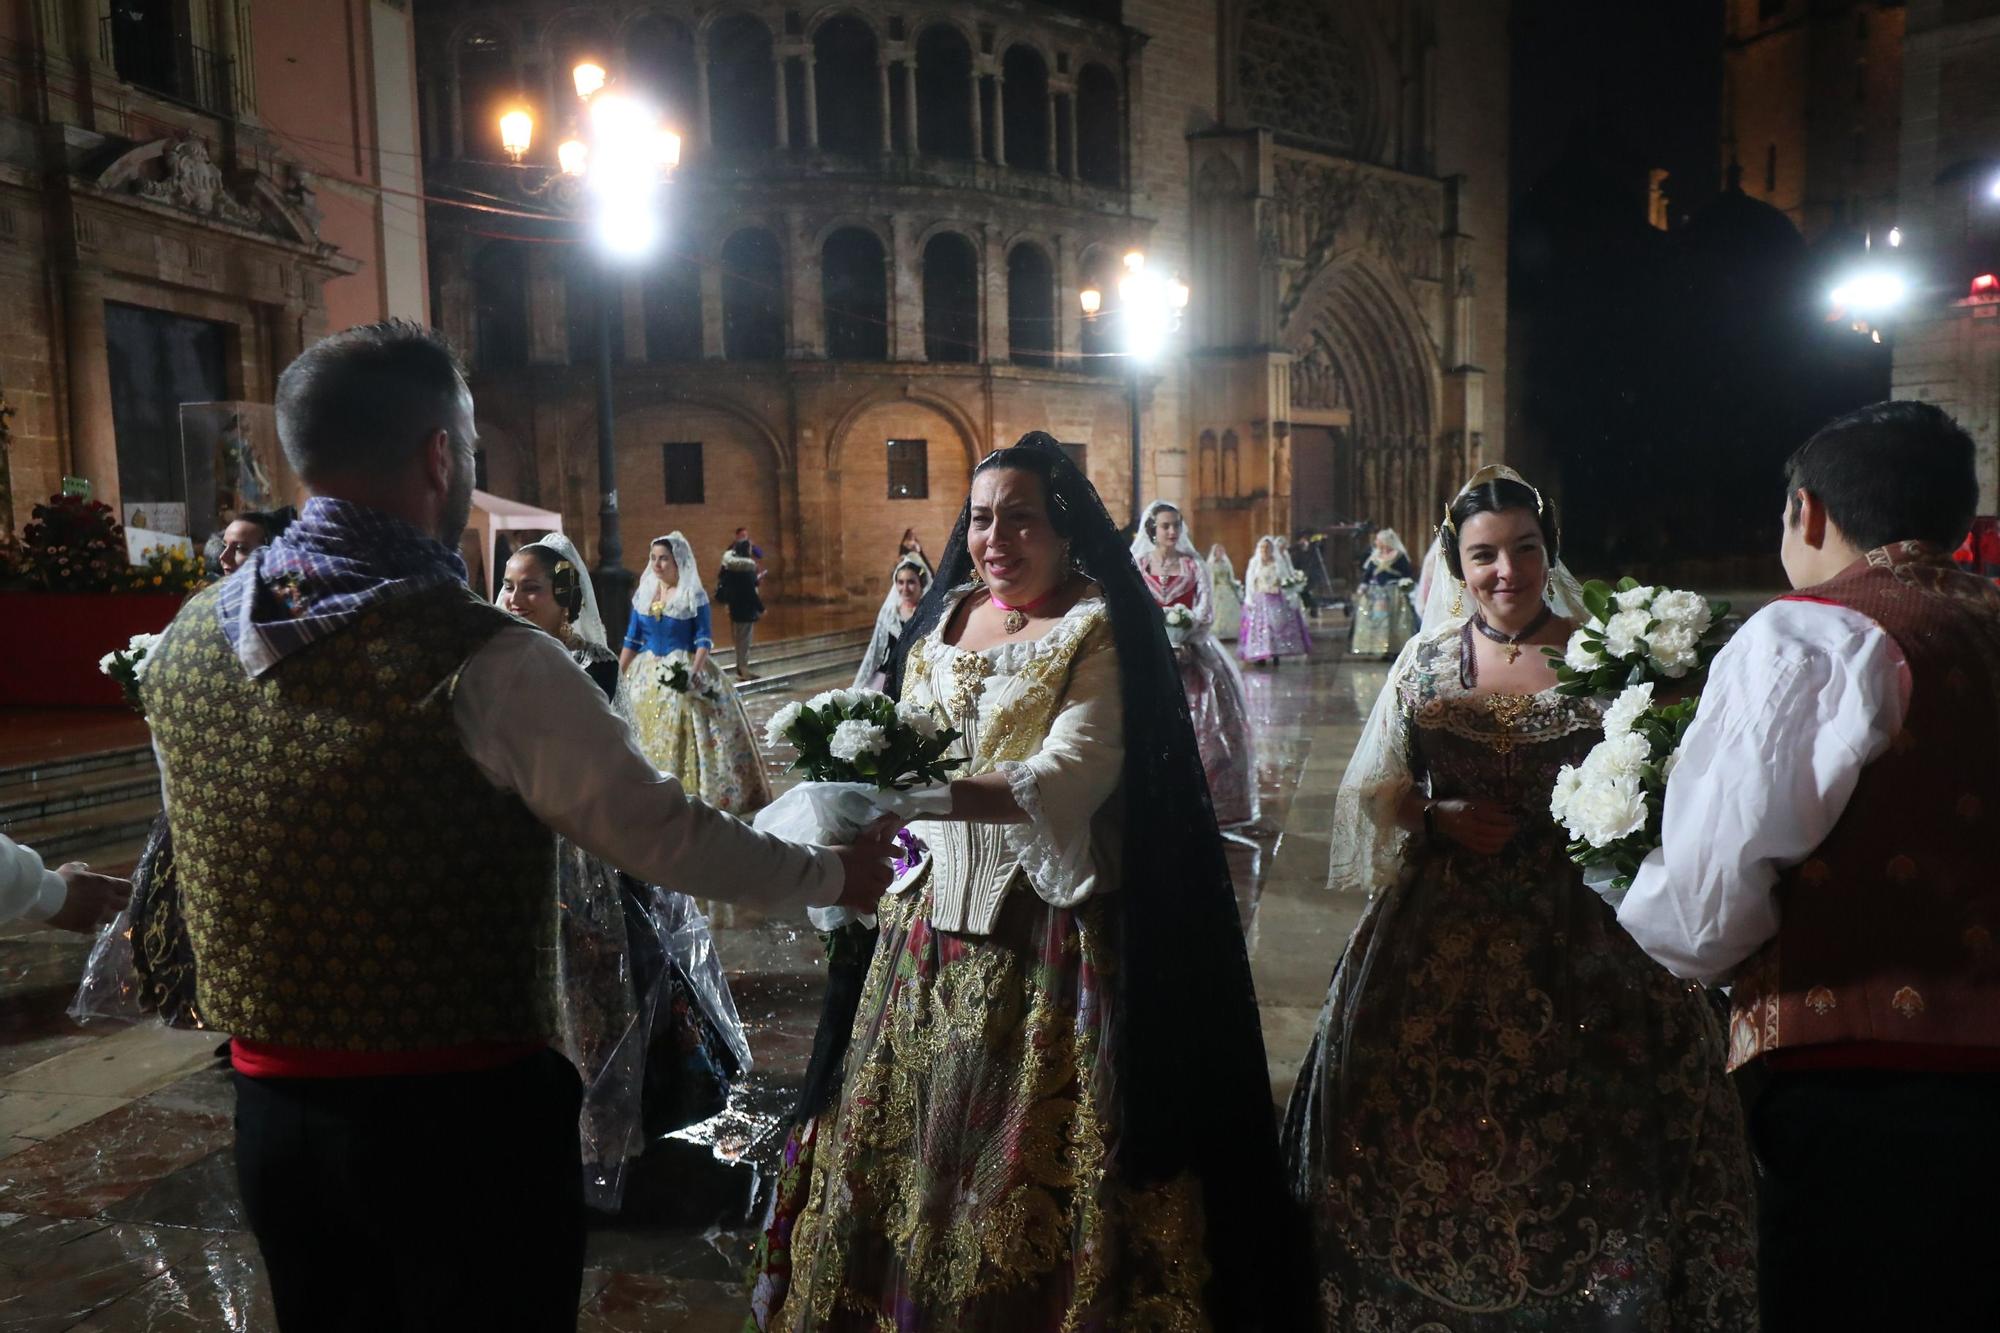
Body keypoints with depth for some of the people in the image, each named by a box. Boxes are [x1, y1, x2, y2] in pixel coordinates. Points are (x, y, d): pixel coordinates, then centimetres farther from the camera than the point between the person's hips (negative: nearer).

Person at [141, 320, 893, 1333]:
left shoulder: (188, 638, -2)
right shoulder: (483, 660, -22)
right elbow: (663, 834, -15)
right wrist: (832, 875, 1)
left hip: (272, 1107, 6)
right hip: (461, 1115, -5)